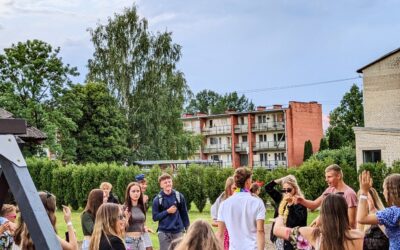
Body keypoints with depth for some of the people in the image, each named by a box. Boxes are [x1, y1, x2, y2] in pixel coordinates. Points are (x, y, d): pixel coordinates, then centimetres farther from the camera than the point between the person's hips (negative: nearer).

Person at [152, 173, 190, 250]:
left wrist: (187, 228, 5)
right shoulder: (157, 199, -3)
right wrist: (167, 211, -14)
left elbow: (184, 214, 7)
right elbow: (155, 217, -3)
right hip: (163, 232, -1)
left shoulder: (179, 196, 1)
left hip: (178, 231, 1)